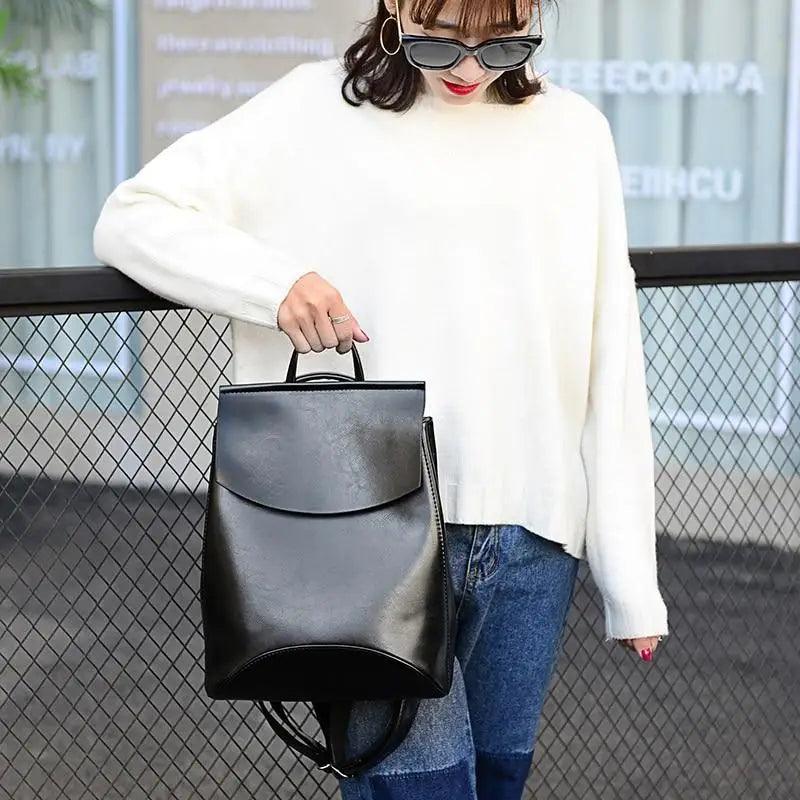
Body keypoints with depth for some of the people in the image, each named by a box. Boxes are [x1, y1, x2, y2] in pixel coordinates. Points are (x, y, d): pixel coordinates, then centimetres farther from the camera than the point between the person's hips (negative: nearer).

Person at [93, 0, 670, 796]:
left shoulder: (573, 132, 10)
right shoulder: (316, 110, 2)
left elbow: (611, 368, 9)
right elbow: (131, 217, 3)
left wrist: (632, 578, 6)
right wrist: (273, 279, -14)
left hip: (533, 538, 4)